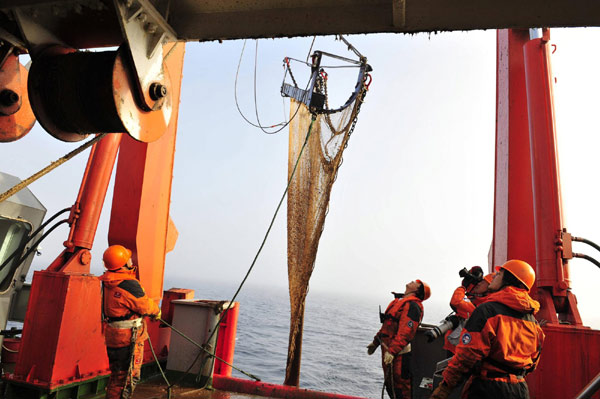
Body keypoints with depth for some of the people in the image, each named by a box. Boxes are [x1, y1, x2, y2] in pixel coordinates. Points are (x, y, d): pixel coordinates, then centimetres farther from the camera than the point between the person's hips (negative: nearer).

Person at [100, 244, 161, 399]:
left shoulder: (106, 281, 2)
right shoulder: (129, 284, -26)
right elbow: (145, 306, -14)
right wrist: (157, 311, 5)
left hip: (111, 335, 9)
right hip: (128, 338, -9)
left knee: (117, 375, 24)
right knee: (127, 378, 5)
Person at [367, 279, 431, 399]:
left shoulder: (413, 305, -15)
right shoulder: (399, 301, 16)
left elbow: (406, 331, -25)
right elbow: (386, 325, 22)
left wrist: (392, 351, -30)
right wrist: (375, 342, 23)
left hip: (399, 353, -10)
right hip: (388, 350, 10)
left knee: (400, 385, -2)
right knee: (390, 384, 19)